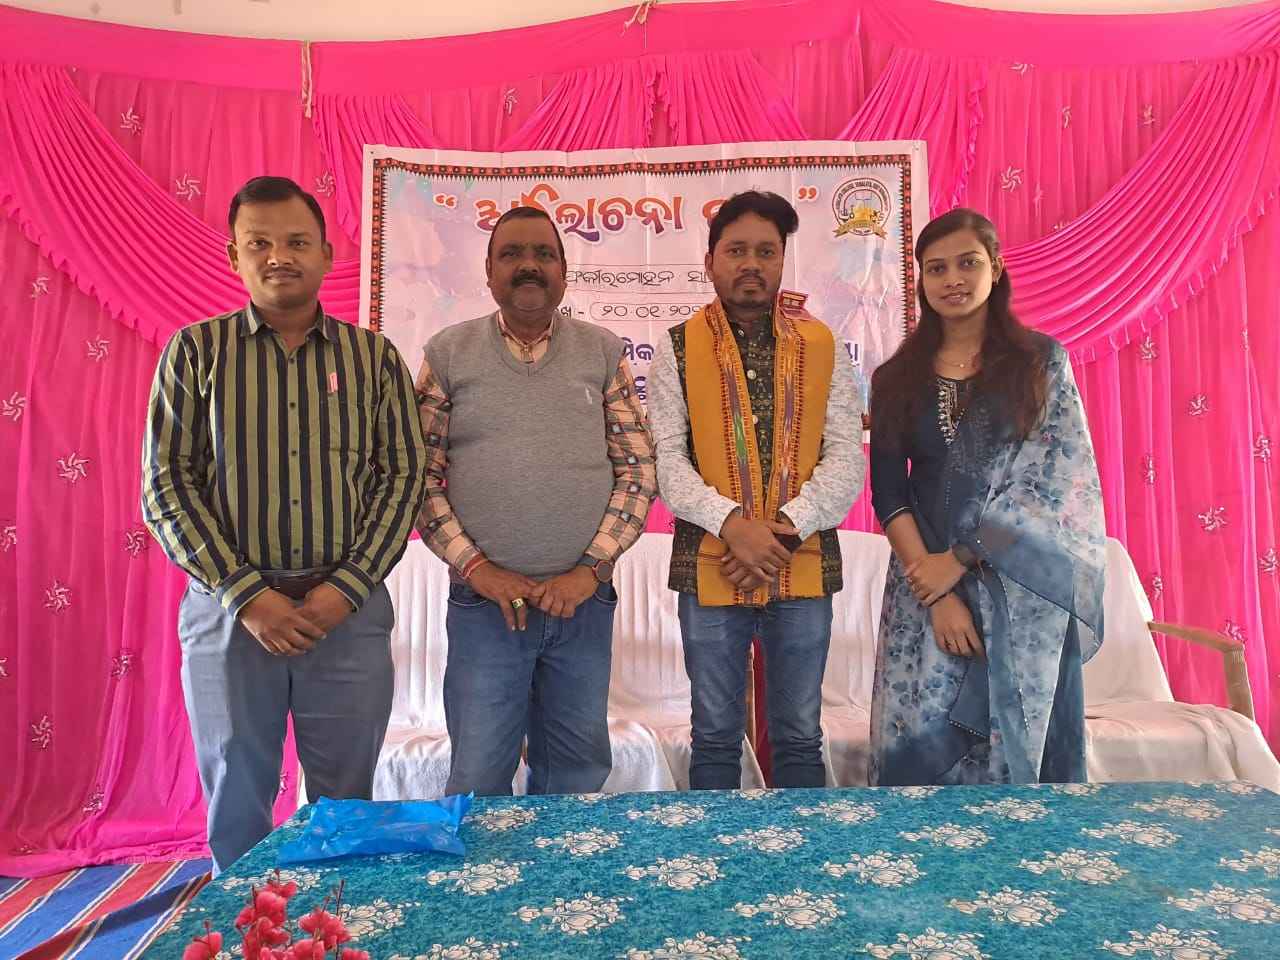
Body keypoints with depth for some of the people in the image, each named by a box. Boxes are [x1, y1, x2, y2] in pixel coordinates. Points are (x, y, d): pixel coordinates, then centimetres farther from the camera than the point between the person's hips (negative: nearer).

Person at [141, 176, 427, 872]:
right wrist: (246, 593, -11)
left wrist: (346, 588, -10)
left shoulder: (374, 357, 5)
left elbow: (402, 476, 1)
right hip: (229, 609, 0)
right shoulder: (195, 351, 3)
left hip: (350, 611, 1)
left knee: (346, 803, 12)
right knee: (236, 806, 13)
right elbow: (166, 483, -1)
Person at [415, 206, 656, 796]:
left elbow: (638, 471, 1)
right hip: (483, 604, -1)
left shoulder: (603, 353, 5)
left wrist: (588, 571, -8)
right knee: (478, 779, 6)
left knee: (576, 775, 13)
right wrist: (476, 566, -9)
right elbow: (422, 476, 0)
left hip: (584, 603, 1)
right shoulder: (448, 353, 3)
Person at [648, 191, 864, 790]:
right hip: (709, 568, -1)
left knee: (800, 737, 13)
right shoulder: (677, 349, 2)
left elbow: (846, 458, -1)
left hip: (804, 569, 1)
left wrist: (786, 528, -14)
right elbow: (665, 457, -6)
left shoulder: (822, 347, 5)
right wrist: (732, 523, -19)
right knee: (715, 735, 12)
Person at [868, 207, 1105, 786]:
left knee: (1023, 742, 5)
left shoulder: (1042, 360, 4)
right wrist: (937, 595, -9)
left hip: (1024, 590, -1)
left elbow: (1053, 478, -5)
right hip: (924, 584, 1)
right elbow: (889, 493, 1)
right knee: (920, 744, -3)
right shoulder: (897, 379, 8)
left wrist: (962, 557, -11)